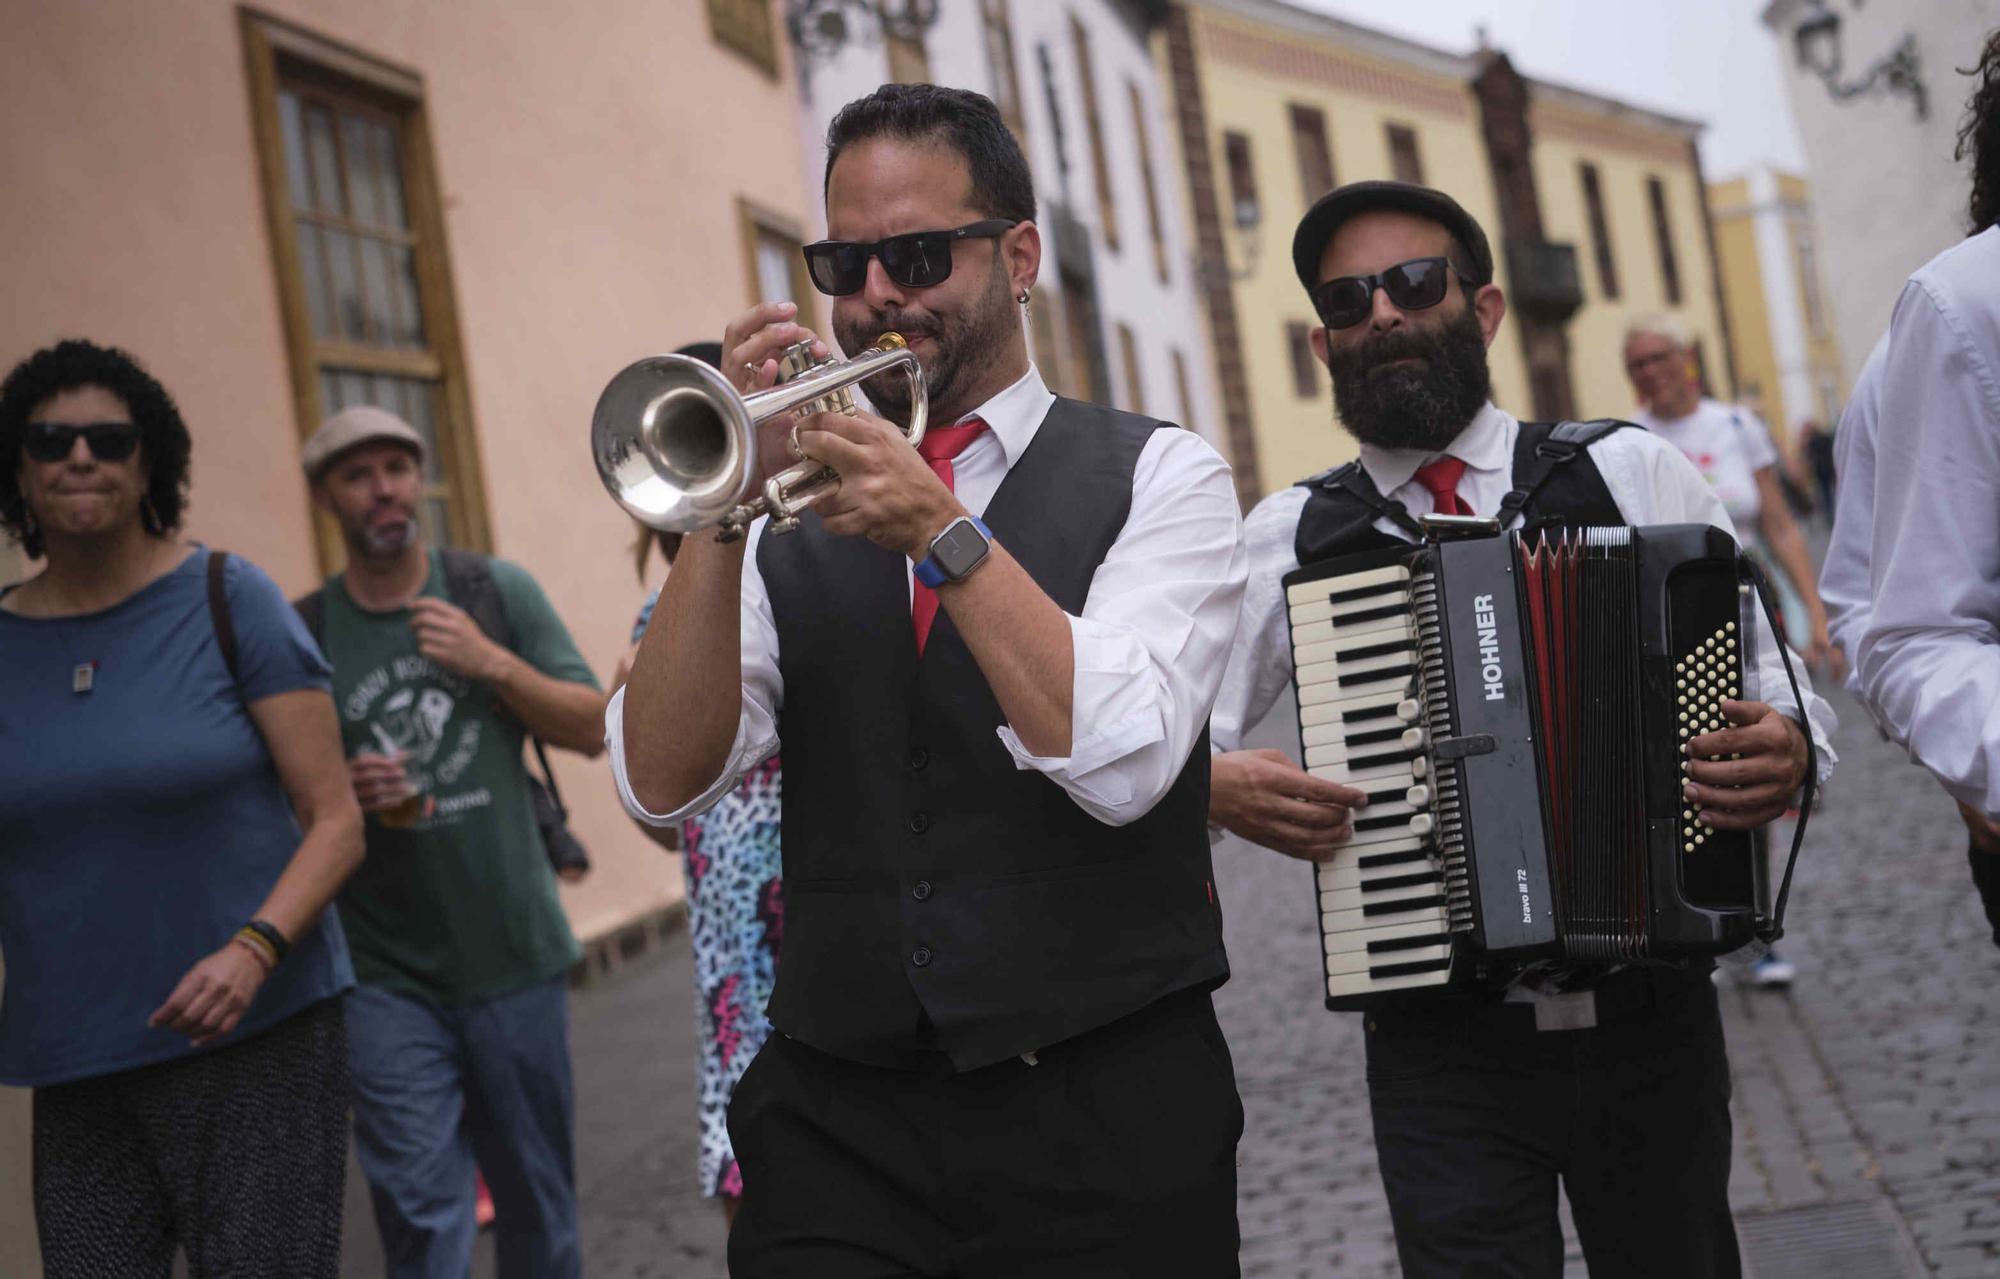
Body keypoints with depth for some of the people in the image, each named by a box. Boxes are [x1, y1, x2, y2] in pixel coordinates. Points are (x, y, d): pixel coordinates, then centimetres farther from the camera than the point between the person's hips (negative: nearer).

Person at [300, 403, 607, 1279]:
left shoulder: (495, 592, 5)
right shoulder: (302, 632, 3)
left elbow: (592, 729, 3)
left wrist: (492, 664, -12)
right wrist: (342, 793, -13)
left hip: (514, 952, 1)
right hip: (386, 973, -1)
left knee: (539, 1199, 10)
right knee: (418, 1208, -7)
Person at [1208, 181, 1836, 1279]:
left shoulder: (1631, 473, 2)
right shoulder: (1289, 537, 2)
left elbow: (1771, 670, 6)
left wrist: (1788, 749, -14)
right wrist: (1221, 788, -15)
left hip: (1651, 1021, 1)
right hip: (1441, 1053, -1)